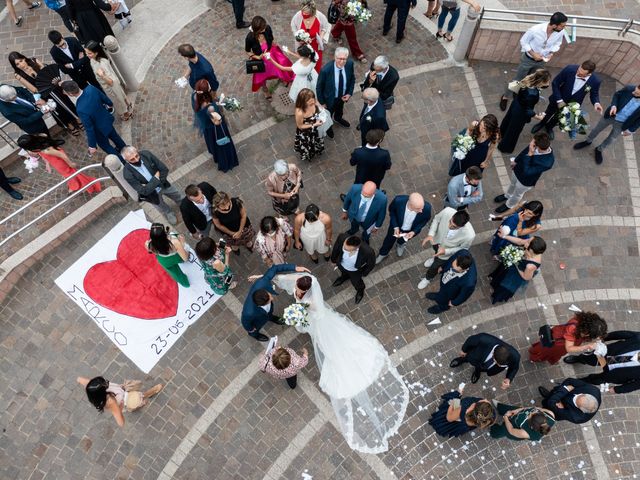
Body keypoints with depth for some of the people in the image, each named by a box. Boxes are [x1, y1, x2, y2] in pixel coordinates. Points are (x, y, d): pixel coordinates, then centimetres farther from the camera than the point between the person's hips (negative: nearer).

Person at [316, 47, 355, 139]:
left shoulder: (350, 64, -24)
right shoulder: (325, 70, -37)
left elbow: (352, 78, -3)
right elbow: (319, 87, -22)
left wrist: (349, 93, -10)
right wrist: (322, 102, -13)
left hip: (343, 96, 4)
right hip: (330, 98, -4)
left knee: (340, 109, 36)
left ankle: (338, 118, 71)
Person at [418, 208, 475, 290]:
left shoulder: (469, 235, -43)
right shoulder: (447, 211, -39)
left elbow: (463, 249, -20)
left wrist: (446, 251, -32)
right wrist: (431, 234, -28)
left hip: (447, 253, -2)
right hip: (437, 240, 2)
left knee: (434, 267, 23)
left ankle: (428, 278, 59)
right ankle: (435, 258, 76)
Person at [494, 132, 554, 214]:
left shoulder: (547, 162, -43)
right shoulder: (538, 144, -26)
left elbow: (527, 172, -39)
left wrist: (530, 154, -45)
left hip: (526, 180, -5)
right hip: (518, 169, 5)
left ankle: (509, 205, 56)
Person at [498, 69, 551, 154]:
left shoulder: (529, 80, -20)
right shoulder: (532, 93, -42)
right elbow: (527, 109, -28)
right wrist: (537, 116, -20)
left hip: (517, 104, 8)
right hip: (520, 112, -8)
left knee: (508, 120, 33)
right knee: (514, 130, 17)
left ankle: (501, 135, 62)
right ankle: (505, 147, 40)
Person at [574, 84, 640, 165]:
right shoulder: (629, 88, -26)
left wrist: (631, 130, -9)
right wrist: (613, 105, -22)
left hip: (622, 124, -1)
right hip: (611, 115, 1)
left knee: (611, 139, 19)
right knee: (597, 129, 21)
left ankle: (599, 150, 46)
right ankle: (588, 141, 50)